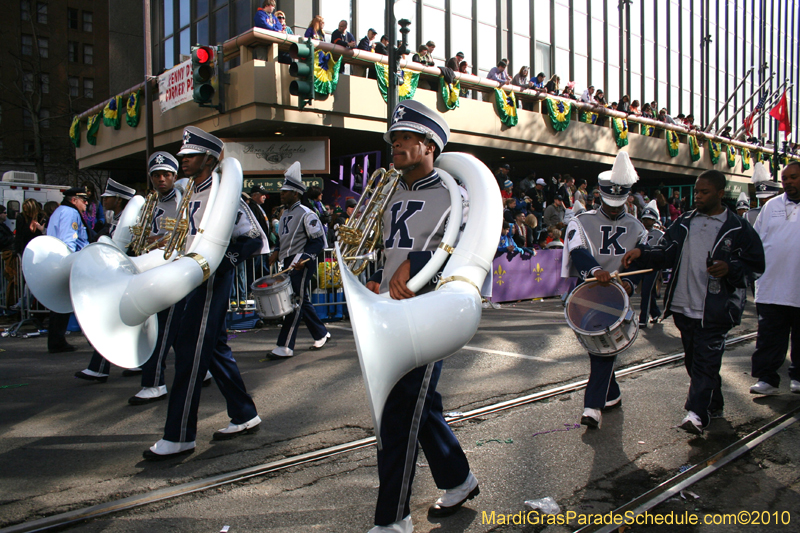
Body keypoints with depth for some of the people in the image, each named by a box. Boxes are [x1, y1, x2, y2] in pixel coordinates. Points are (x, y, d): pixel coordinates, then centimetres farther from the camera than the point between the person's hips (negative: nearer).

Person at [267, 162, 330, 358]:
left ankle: (285, 346, -5)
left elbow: (318, 241, -13)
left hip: (301, 265, -9)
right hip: (288, 263, 9)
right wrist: (277, 252, 9)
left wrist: (304, 258, -23)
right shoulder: (285, 214, 16)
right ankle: (321, 334, 27)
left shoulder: (306, 214, -11)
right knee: (301, 300, 13)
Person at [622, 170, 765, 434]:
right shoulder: (685, 222, 9)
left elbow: (756, 263, -1)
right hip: (684, 306, 5)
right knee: (693, 360, 16)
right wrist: (641, 252, -14)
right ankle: (714, 404, 35)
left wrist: (730, 268, -19)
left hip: (715, 310, -5)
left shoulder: (738, 229, -3)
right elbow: (666, 251, 3)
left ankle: (698, 414, -4)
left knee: (705, 361, -7)